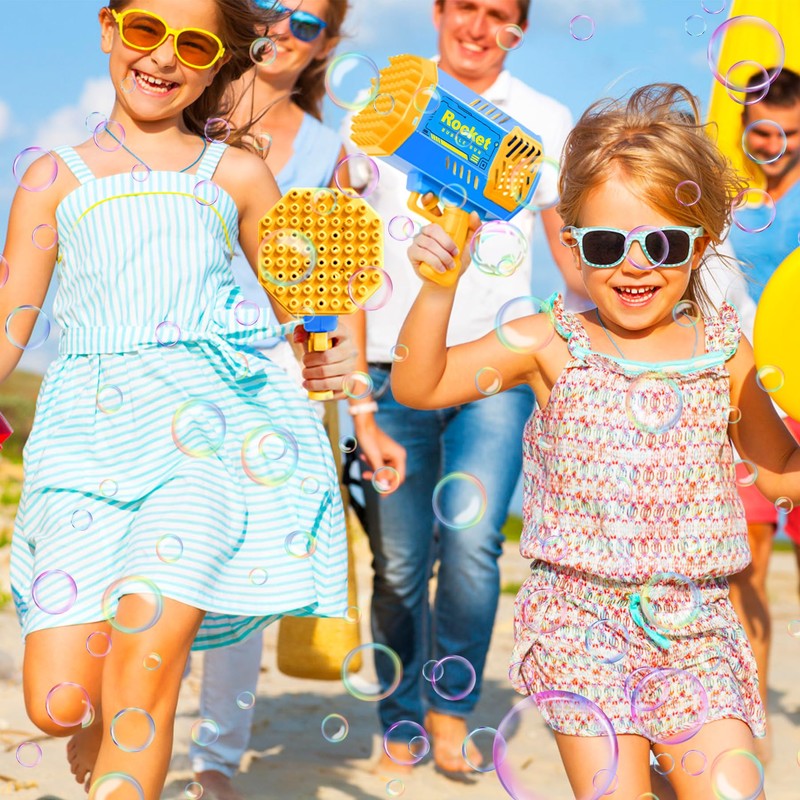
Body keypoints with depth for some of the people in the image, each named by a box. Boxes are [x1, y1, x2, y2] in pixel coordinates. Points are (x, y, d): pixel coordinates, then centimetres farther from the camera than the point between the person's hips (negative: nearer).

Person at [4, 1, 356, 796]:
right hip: (90, 426, 1)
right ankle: (98, 732, 27)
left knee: (146, 656, -19)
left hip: (209, 423, -1)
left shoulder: (238, 176, 15)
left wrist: (326, 357, 2)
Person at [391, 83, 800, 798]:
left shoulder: (724, 350, 5)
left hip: (697, 625, 2)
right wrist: (438, 288, -16)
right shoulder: (552, 345, -1)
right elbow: (417, 386, -3)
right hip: (580, 617, -2)